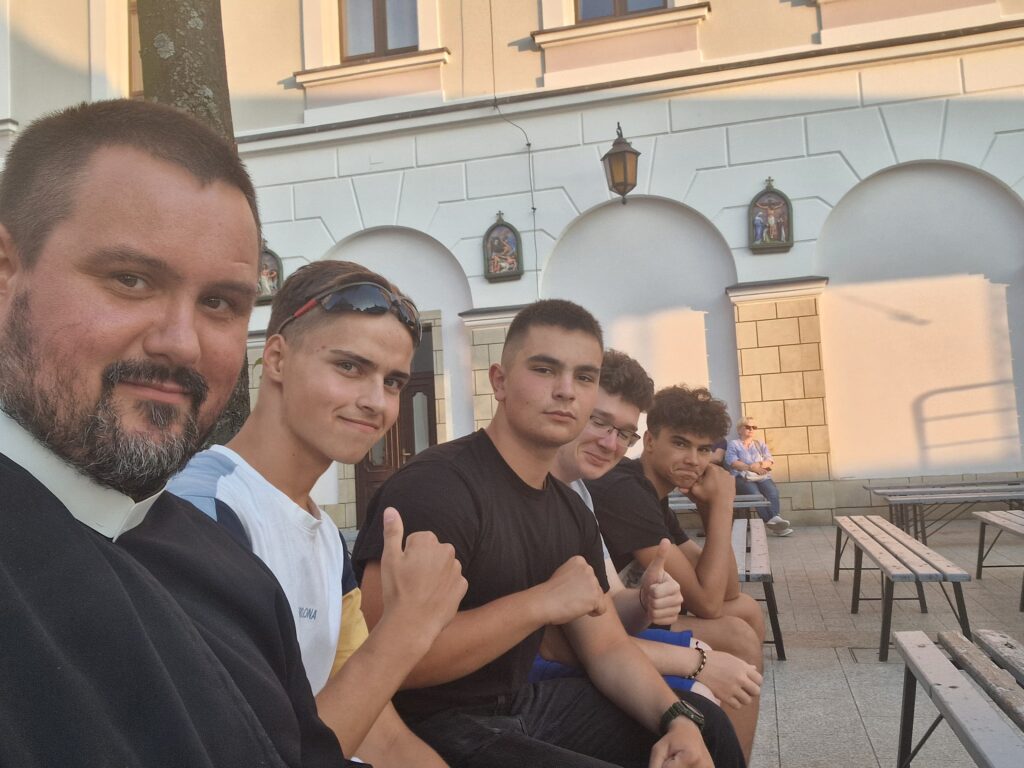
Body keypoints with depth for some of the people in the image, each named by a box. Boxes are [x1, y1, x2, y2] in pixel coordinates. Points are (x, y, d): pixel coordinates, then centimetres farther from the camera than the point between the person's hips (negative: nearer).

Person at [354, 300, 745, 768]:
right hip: (434, 726, -8)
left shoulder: (572, 513, 5)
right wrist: (542, 602, -27)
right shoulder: (432, 485, -23)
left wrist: (678, 720, -9)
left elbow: (608, 648, 9)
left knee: (706, 726, 14)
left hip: (521, 703, 9)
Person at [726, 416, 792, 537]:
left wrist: (759, 465, -9)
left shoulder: (761, 444, 29)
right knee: (756, 494, -36)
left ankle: (773, 519, -50)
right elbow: (732, 462, -2)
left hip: (762, 477, 3)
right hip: (743, 478, -3)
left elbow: (770, 461, 13)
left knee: (773, 493, -31)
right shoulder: (733, 444, 17)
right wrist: (751, 467, -16)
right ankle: (771, 521, -48)